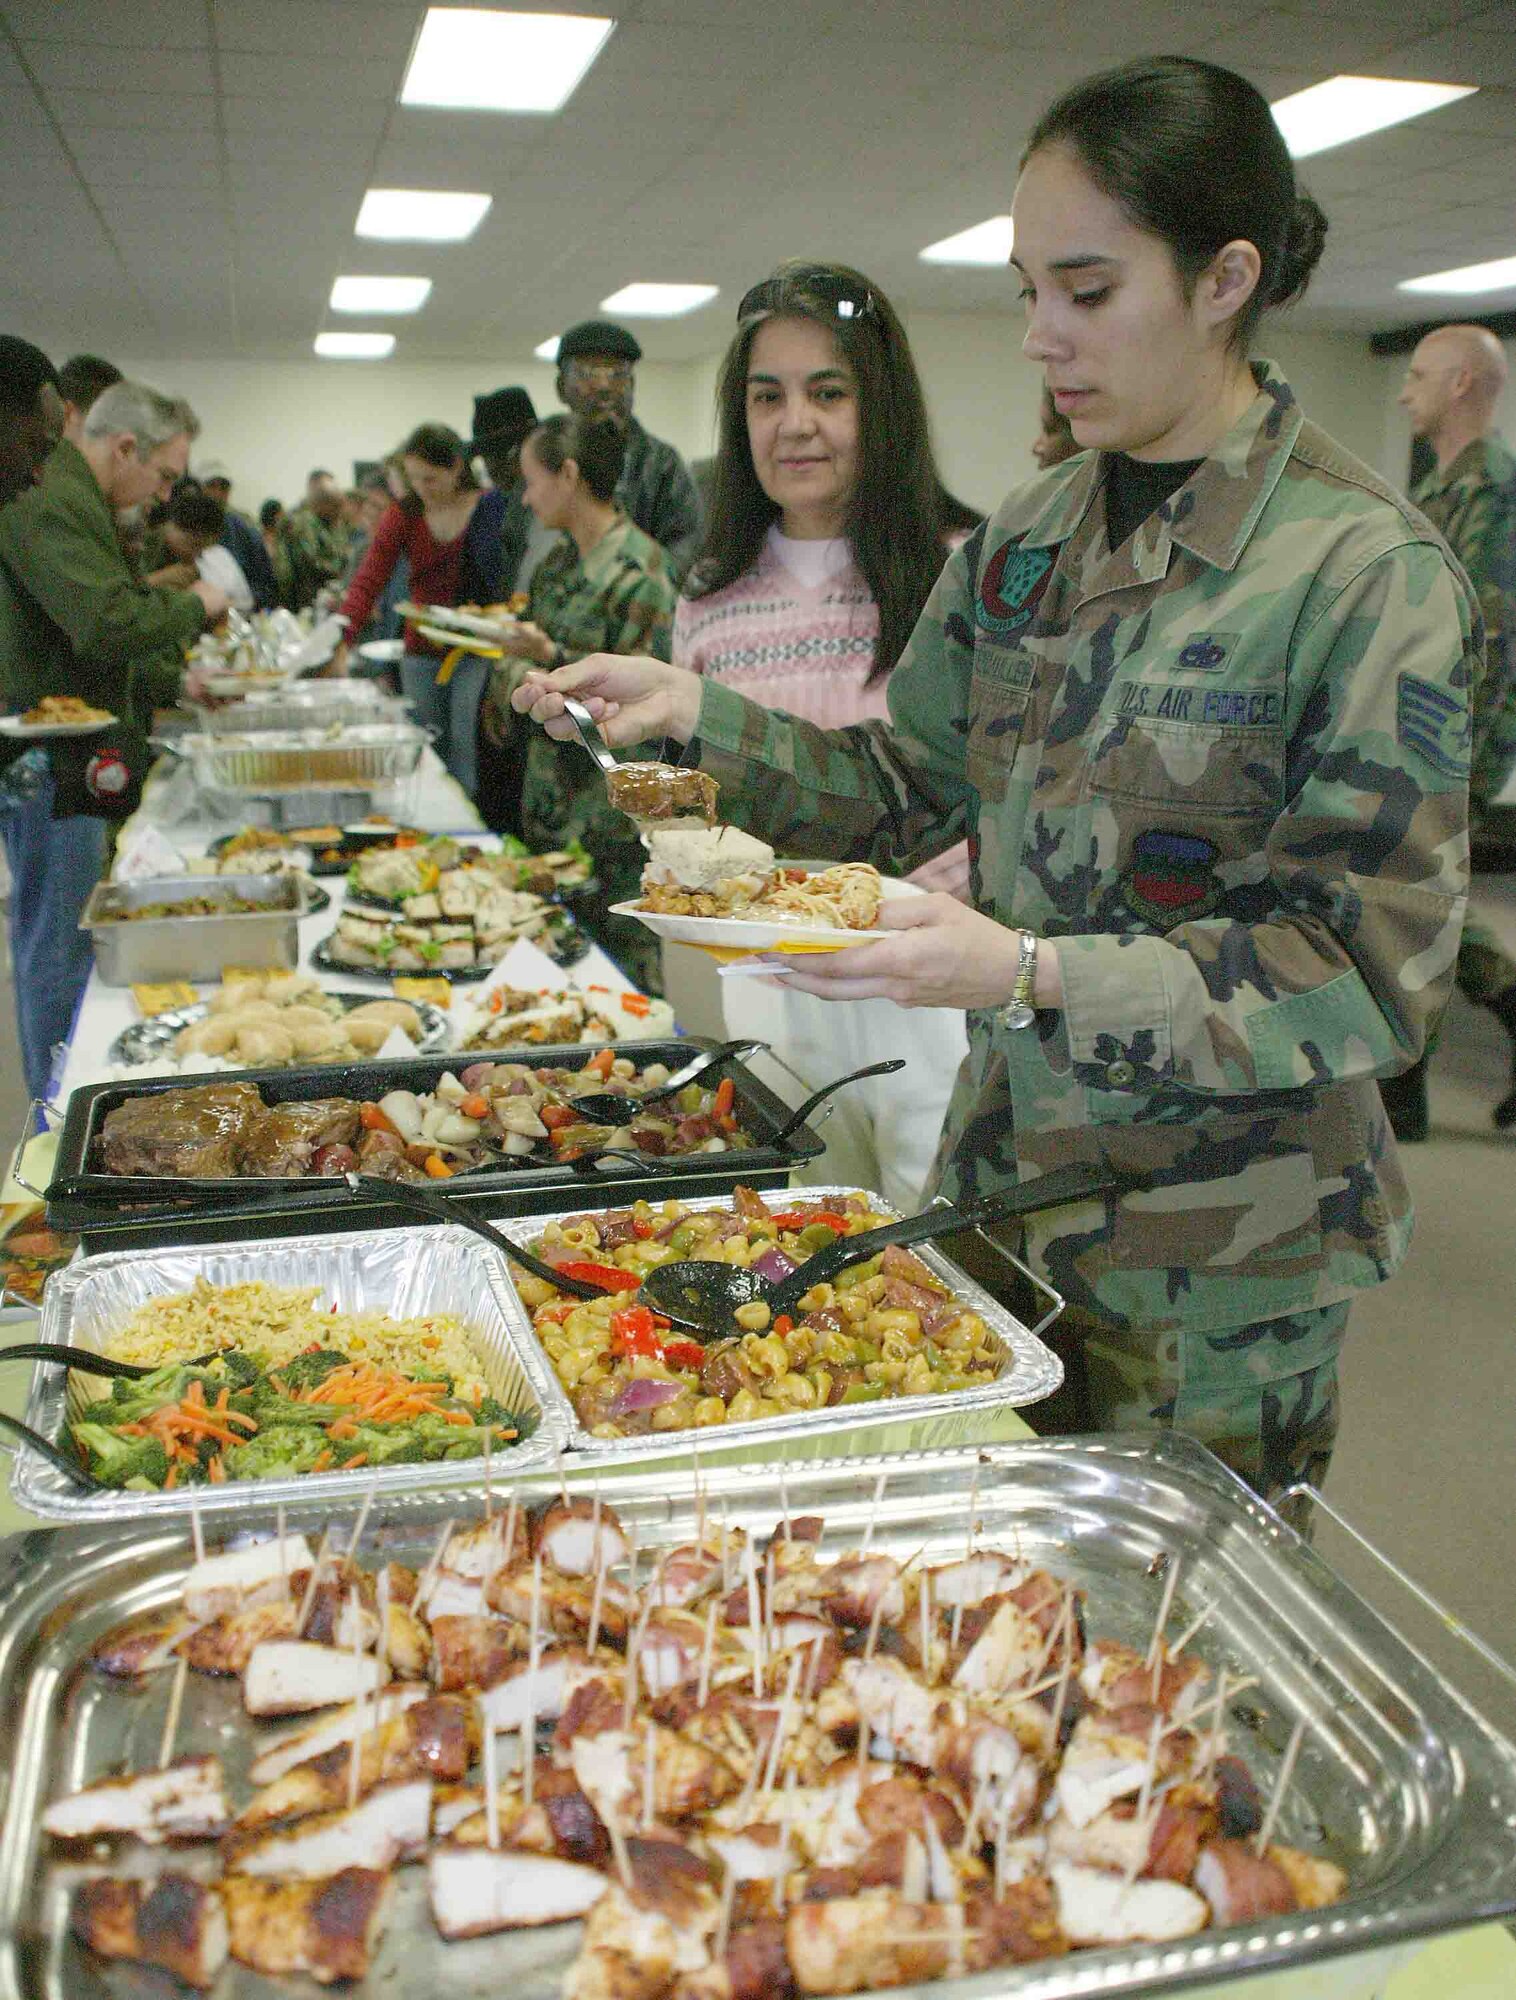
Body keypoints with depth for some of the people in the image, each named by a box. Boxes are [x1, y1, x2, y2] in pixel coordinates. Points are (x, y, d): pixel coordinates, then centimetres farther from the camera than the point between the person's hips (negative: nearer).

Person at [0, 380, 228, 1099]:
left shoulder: (69, 500, 17)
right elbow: (108, 626, -29)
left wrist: (171, 681, 20)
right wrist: (192, 606, -13)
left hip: (61, 762, 11)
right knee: (59, 949, -2)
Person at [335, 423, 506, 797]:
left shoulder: (493, 509, -5)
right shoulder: (404, 514, 4)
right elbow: (367, 581, -4)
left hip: (477, 653, -4)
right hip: (422, 652, 4)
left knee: (468, 749, -9)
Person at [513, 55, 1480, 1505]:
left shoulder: (1367, 574, -16)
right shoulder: (1025, 540, 4)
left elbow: (1371, 973, -19)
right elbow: (904, 784, 12)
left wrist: (1031, 979, -29)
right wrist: (689, 713, -2)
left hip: (1219, 1253, -5)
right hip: (1004, 1171, 5)